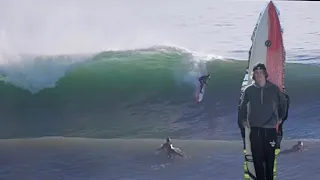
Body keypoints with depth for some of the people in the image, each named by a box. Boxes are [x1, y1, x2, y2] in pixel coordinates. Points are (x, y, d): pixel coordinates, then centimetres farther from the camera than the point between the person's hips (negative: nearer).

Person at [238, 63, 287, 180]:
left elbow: (283, 103, 13)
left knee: (270, 157, 3)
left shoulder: (274, 88, 0)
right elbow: (241, 106, 13)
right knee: (257, 158, 1)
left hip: (271, 128, 0)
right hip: (255, 129, 0)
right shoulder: (249, 90, 1)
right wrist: (243, 120, 11)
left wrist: (280, 117, 14)